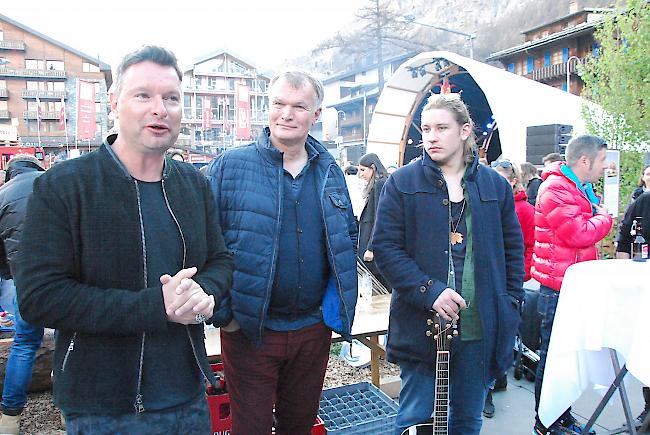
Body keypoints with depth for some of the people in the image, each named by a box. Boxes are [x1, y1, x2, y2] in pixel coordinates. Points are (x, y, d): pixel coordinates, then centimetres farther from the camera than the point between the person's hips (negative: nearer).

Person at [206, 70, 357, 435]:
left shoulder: (330, 171, 5)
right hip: (249, 331, -3)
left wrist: (339, 296, 4)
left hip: (314, 329, 4)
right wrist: (223, 310, -12)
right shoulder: (230, 166, -8)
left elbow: (350, 236, 14)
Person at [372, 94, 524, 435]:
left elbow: (513, 248, 13)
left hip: (482, 329, 3)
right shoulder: (402, 183, -3)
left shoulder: (495, 185, 7)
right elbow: (385, 246, -8)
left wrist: (512, 303, 4)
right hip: (421, 326, -3)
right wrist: (429, 291, -17)